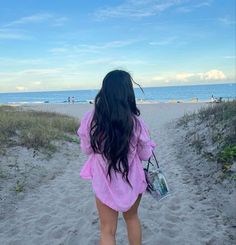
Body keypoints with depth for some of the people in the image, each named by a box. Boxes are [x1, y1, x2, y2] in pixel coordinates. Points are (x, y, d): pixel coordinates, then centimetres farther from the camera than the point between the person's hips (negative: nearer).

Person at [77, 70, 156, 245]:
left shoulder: (90, 118, -17)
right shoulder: (136, 123, -19)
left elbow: (86, 149, -2)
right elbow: (145, 155, -5)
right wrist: (146, 138, 13)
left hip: (104, 183, 0)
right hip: (132, 181, 1)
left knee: (107, 230, 17)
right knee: (132, 218, 29)